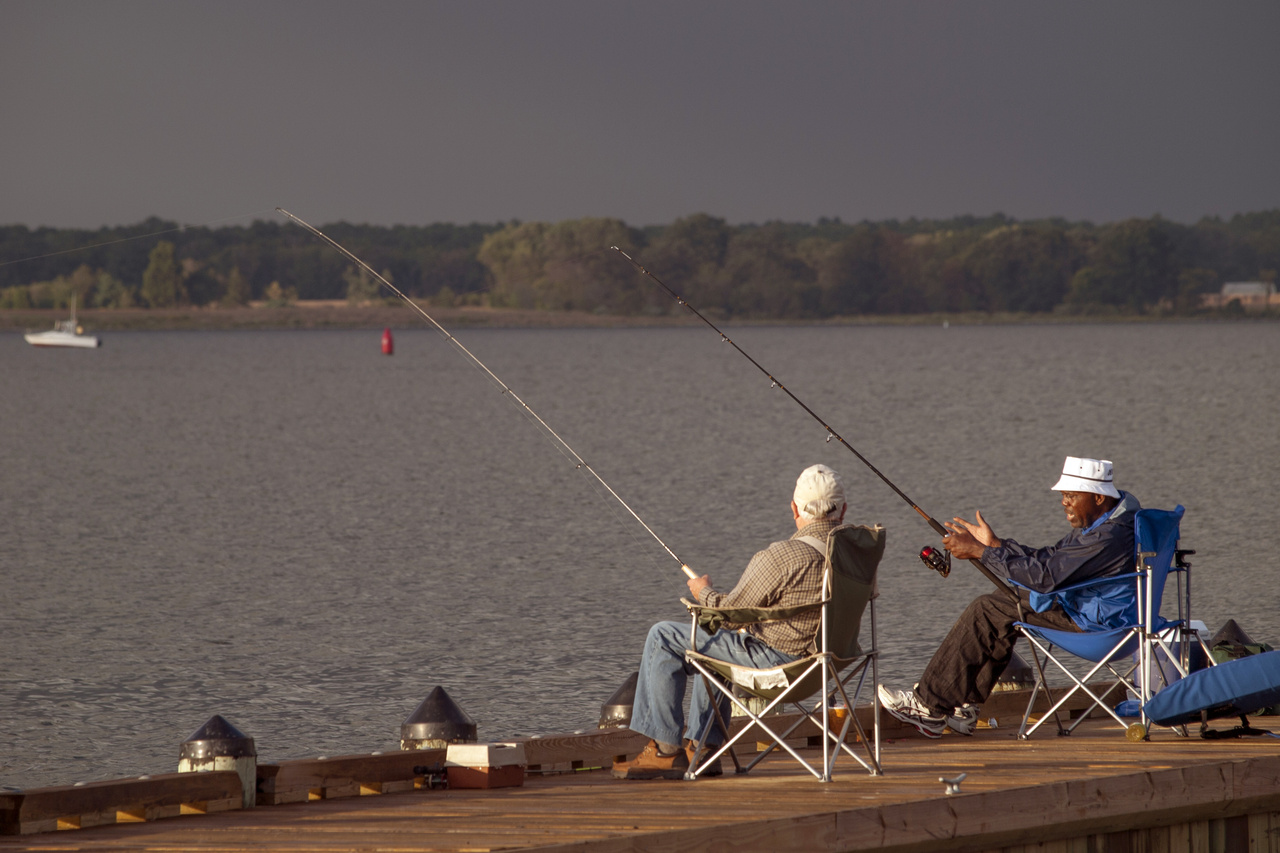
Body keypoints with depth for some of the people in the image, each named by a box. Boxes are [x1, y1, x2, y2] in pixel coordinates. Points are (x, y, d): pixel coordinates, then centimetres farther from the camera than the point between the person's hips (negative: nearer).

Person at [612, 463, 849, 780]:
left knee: (664, 639, 0)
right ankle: (702, 748, 34)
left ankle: (664, 751, 2)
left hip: (776, 657, -9)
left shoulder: (783, 556, -24)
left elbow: (731, 612, -15)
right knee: (715, 642, 34)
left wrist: (704, 591, 7)